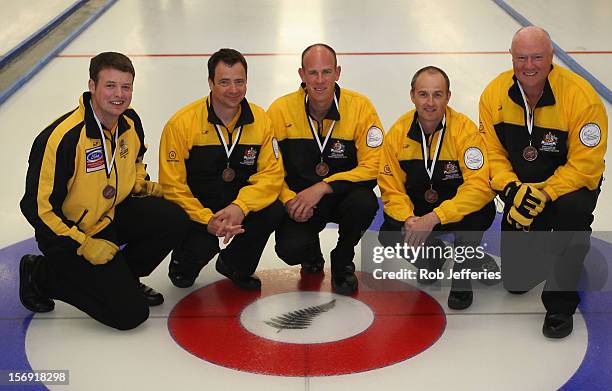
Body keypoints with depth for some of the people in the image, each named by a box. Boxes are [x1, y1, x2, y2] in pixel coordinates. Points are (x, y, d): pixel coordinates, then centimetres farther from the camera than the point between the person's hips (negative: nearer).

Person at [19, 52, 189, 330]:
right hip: (69, 234, -7)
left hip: (113, 213, 7)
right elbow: (38, 206, -23)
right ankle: (40, 275, 7)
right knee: (130, 313, -11)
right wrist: (84, 245, -23)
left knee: (174, 219, -16)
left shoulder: (130, 121, -4)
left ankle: (122, 276, 8)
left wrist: (141, 184, -1)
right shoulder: (62, 137, -27)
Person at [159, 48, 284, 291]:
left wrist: (241, 206, -27)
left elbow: (272, 173, -8)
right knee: (201, 248, -31)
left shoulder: (259, 119, -5)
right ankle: (183, 264, 12)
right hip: (194, 208, -3)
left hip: (238, 205, 4)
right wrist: (206, 220, -26)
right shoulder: (182, 123, -15)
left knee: (273, 211, -25)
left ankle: (235, 266, 6)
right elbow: (171, 184, -14)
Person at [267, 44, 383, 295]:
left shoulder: (360, 107, -14)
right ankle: (311, 252, 17)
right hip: (299, 197, 0)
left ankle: (342, 261, 0)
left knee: (364, 204, -34)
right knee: (289, 250, -26)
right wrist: (289, 200, -21)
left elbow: (373, 166, -17)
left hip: (343, 195, 0)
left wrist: (323, 187, -26)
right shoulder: (280, 110, -11)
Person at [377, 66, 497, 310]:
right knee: (389, 235, -23)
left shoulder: (465, 129, -21)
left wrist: (434, 218, -39)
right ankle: (431, 254, 13)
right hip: (418, 212, 3)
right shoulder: (398, 133, -10)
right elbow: (391, 189, -7)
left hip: (461, 209, -3)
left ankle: (463, 274, -5)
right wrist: (409, 219, -28)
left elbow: (478, 186, -30)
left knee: (475, 215, -36)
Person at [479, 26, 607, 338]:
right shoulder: (495, 93, -13)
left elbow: (585, 164, -23)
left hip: (571, 183, -3)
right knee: (516, 280, 0)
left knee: (572, 209, -40)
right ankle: (545, 248, 38)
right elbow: (492, 152, -9)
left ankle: (561, 303, -18)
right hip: (520, 186, 3)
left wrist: (545, 195, -34)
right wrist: (512, 190, -26)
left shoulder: (581, 96, -24)